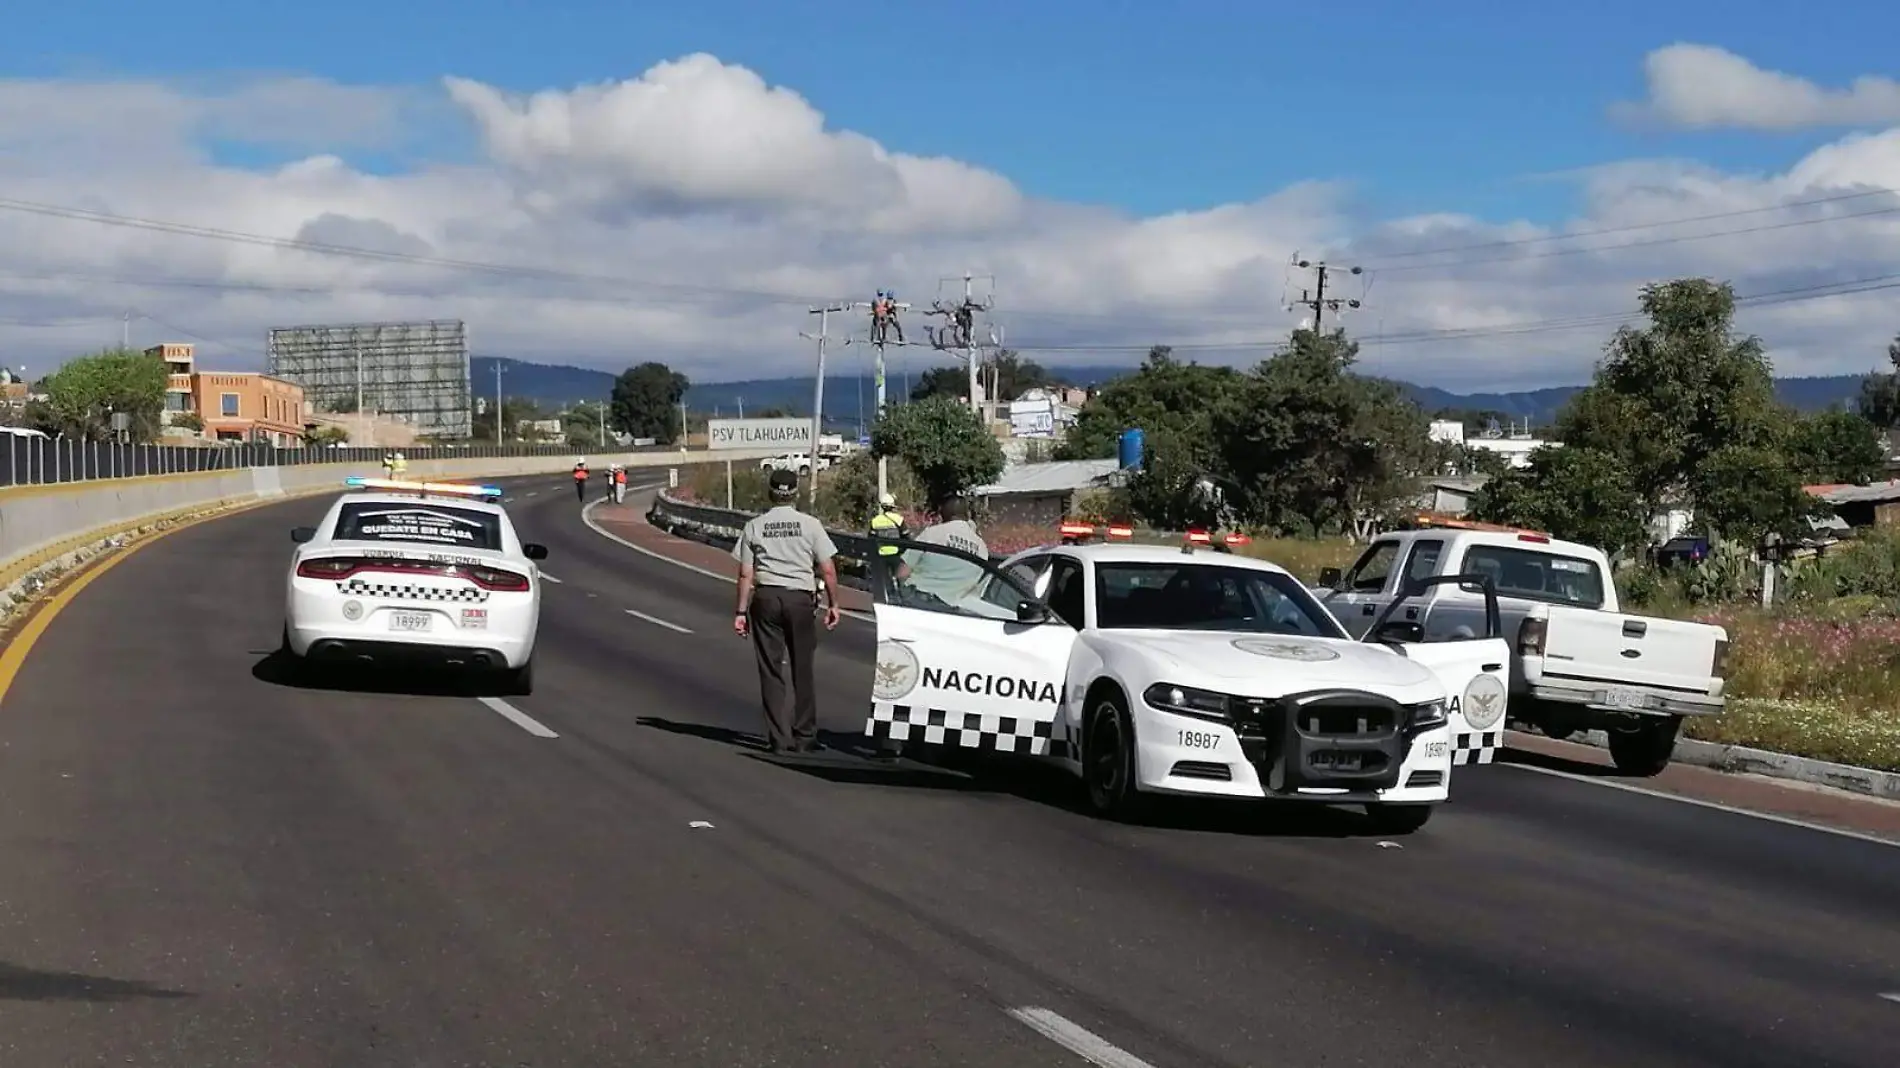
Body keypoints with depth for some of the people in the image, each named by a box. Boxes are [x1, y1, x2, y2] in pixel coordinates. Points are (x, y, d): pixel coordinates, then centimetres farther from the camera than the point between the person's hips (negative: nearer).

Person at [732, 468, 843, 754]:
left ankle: (779, 738, 3)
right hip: (801, 599, -1)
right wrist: (832, 604, 9)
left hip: (766, 598, 1)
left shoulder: (754, 526, 3)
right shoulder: (810, 525, 0)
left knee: (771, 671, 5)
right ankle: (804, 737, 12)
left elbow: (746, 575, 1)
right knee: (802, 670, 10)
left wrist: (741, 611, 5)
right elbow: (828, 571, -1)